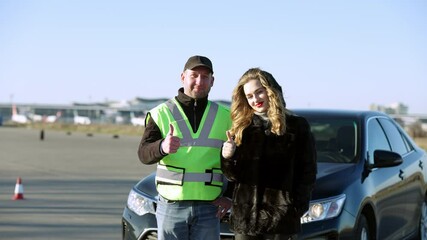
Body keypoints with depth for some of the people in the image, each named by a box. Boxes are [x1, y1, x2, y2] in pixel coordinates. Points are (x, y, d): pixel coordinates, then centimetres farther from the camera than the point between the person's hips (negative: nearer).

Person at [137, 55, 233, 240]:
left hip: (209, 208, 1)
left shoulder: (225, 117, 8)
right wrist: (162, 147, -32)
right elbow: (143, 153, -10)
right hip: (171, 206, -1)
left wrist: (230, 196, 3)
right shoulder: (161, 113, 2)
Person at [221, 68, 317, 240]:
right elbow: (234, 175, 7)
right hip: (244, 217, 3)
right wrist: (227, 158, -14)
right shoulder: (241, 128, 10)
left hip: (282, 219, -3)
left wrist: (298, 207, -7)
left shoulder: (297, 126, 3)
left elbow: (308, 171, 2)